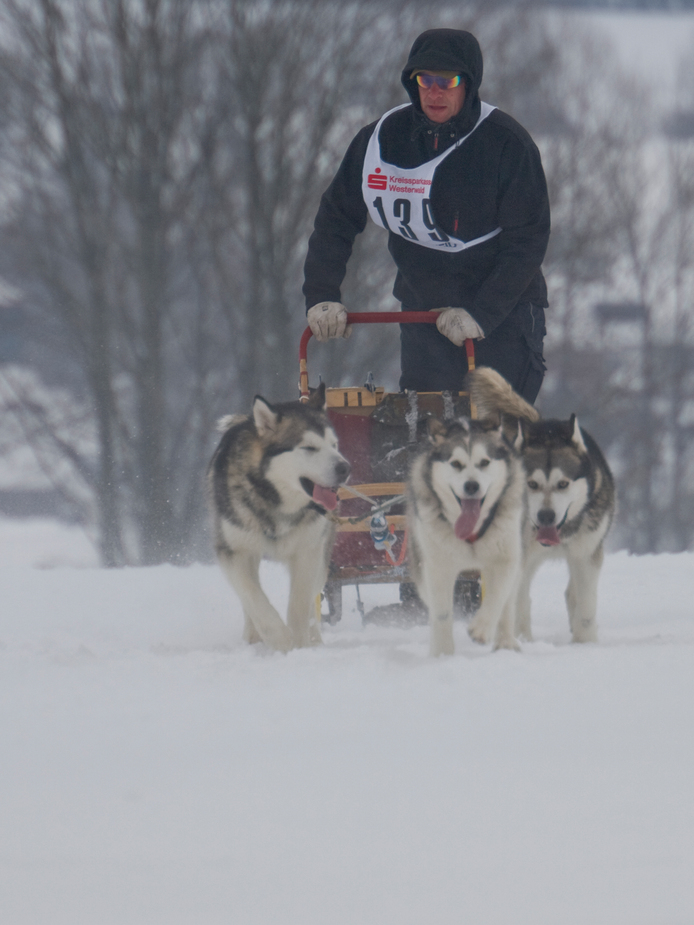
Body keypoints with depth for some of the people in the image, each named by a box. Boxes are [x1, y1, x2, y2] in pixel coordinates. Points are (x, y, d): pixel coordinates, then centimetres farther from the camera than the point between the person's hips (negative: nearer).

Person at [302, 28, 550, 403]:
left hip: (504, 310, -3)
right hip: (422, 310, 3)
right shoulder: (382, 139, -2)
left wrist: (481, 313, -21)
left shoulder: (506, 143, -11)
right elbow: (337, 218, 8)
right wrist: (322, 296, -4)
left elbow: (527, 241, -12)